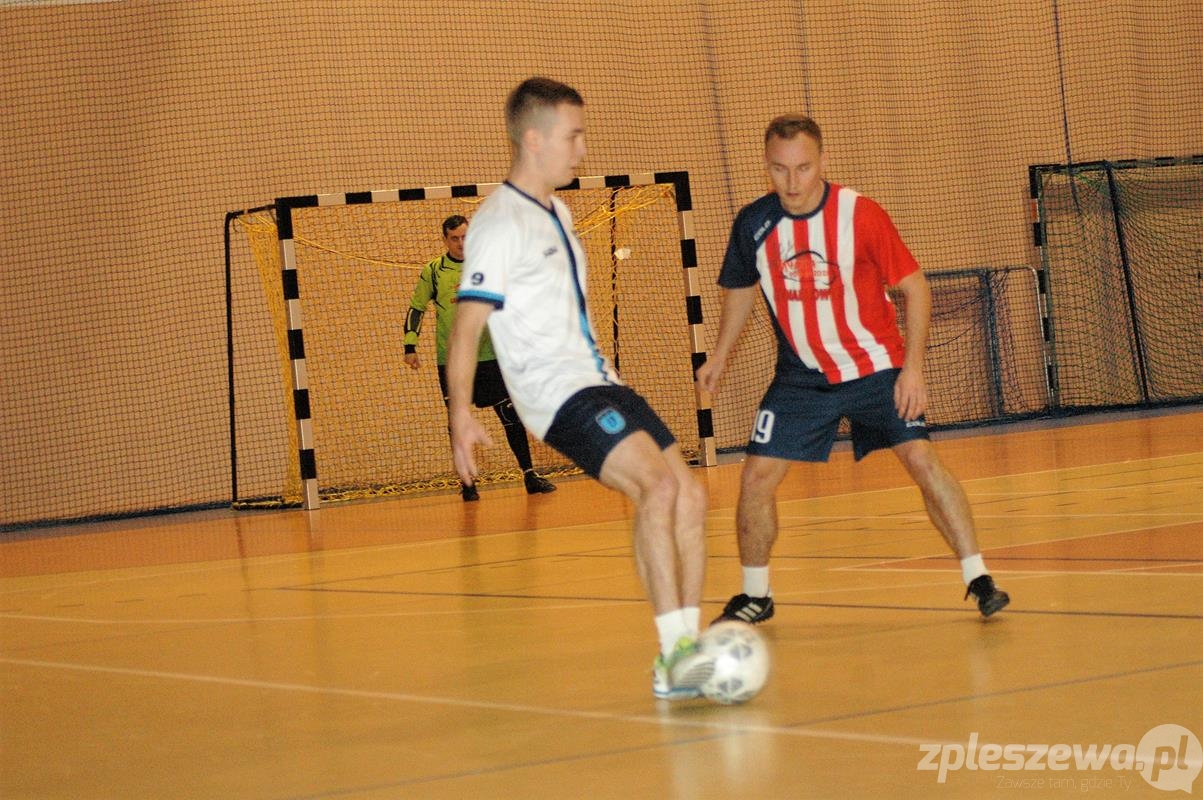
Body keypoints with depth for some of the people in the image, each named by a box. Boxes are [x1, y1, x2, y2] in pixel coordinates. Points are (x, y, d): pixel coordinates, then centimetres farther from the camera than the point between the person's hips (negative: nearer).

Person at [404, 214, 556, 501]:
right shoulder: (433, 272, 1)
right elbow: (416, 308, 8)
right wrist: (410, 347, 2)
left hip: (489, 356, 1)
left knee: (511, 416, -2)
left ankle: (530, 476, 4)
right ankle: (467, 482, 12)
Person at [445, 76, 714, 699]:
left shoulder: (557, 213, 17)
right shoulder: (500, 224, -11)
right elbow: (467, 325, -15)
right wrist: (461, 416, -23)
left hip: (599, 383, 9)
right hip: (559, 393, -9)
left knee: (689, 496, 0)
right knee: (658, 484, -25)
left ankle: (682, 659, 3)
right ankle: (676, 652, -26)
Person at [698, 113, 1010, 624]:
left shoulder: (860, 215, -18)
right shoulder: (753, 224, -7)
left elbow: (914, 287, -11)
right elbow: (740, 289, 14)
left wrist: (912, 366, -18)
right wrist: (720, 356, 14)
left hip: (876, 367, -3)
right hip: (801, 376, 3)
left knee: (922, 460, -18)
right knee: (757, 478, -3)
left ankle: (977, 578, -8)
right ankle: (754, 596, 17)